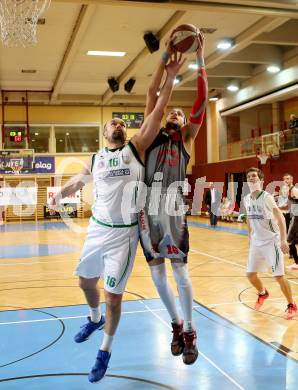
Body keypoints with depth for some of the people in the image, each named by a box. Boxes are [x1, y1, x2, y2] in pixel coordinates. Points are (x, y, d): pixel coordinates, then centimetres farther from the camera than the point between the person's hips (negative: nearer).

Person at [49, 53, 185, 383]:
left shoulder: (136, 149, -4)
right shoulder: (95, 159, 6)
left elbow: (156, 114, -13)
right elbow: (77, 182, 25)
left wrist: (170, 78, -19)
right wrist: (59, 195, 26)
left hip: (124, 232, -4)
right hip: (97, 228, 4)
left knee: (113, 294, 0)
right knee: (86, 281, 20)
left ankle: (105, 351, 23)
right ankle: (95, 319, 52)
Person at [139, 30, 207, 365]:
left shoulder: (186, 138, 13)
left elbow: (202, 100, 5)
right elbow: (152, 93, 10)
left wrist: (200, 59, 3)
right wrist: (166, 56, 9)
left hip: (173, 208, -2)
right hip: (148, 208, 2)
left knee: (180, 271, -1)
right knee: (156, 271, 7)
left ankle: (190, 331, 13)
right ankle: (176, 325, 24)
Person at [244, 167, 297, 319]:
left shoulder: (266, 197, -17)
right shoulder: (247, 199, 3)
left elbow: (280, 218, -20)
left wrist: (283, 240, -27)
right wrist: (250, 238, 20)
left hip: (272, 241, -6)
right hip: (257, 242, 6)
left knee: (279, 276, -7)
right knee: (251, 274, 9)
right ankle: (263, 293, 39)